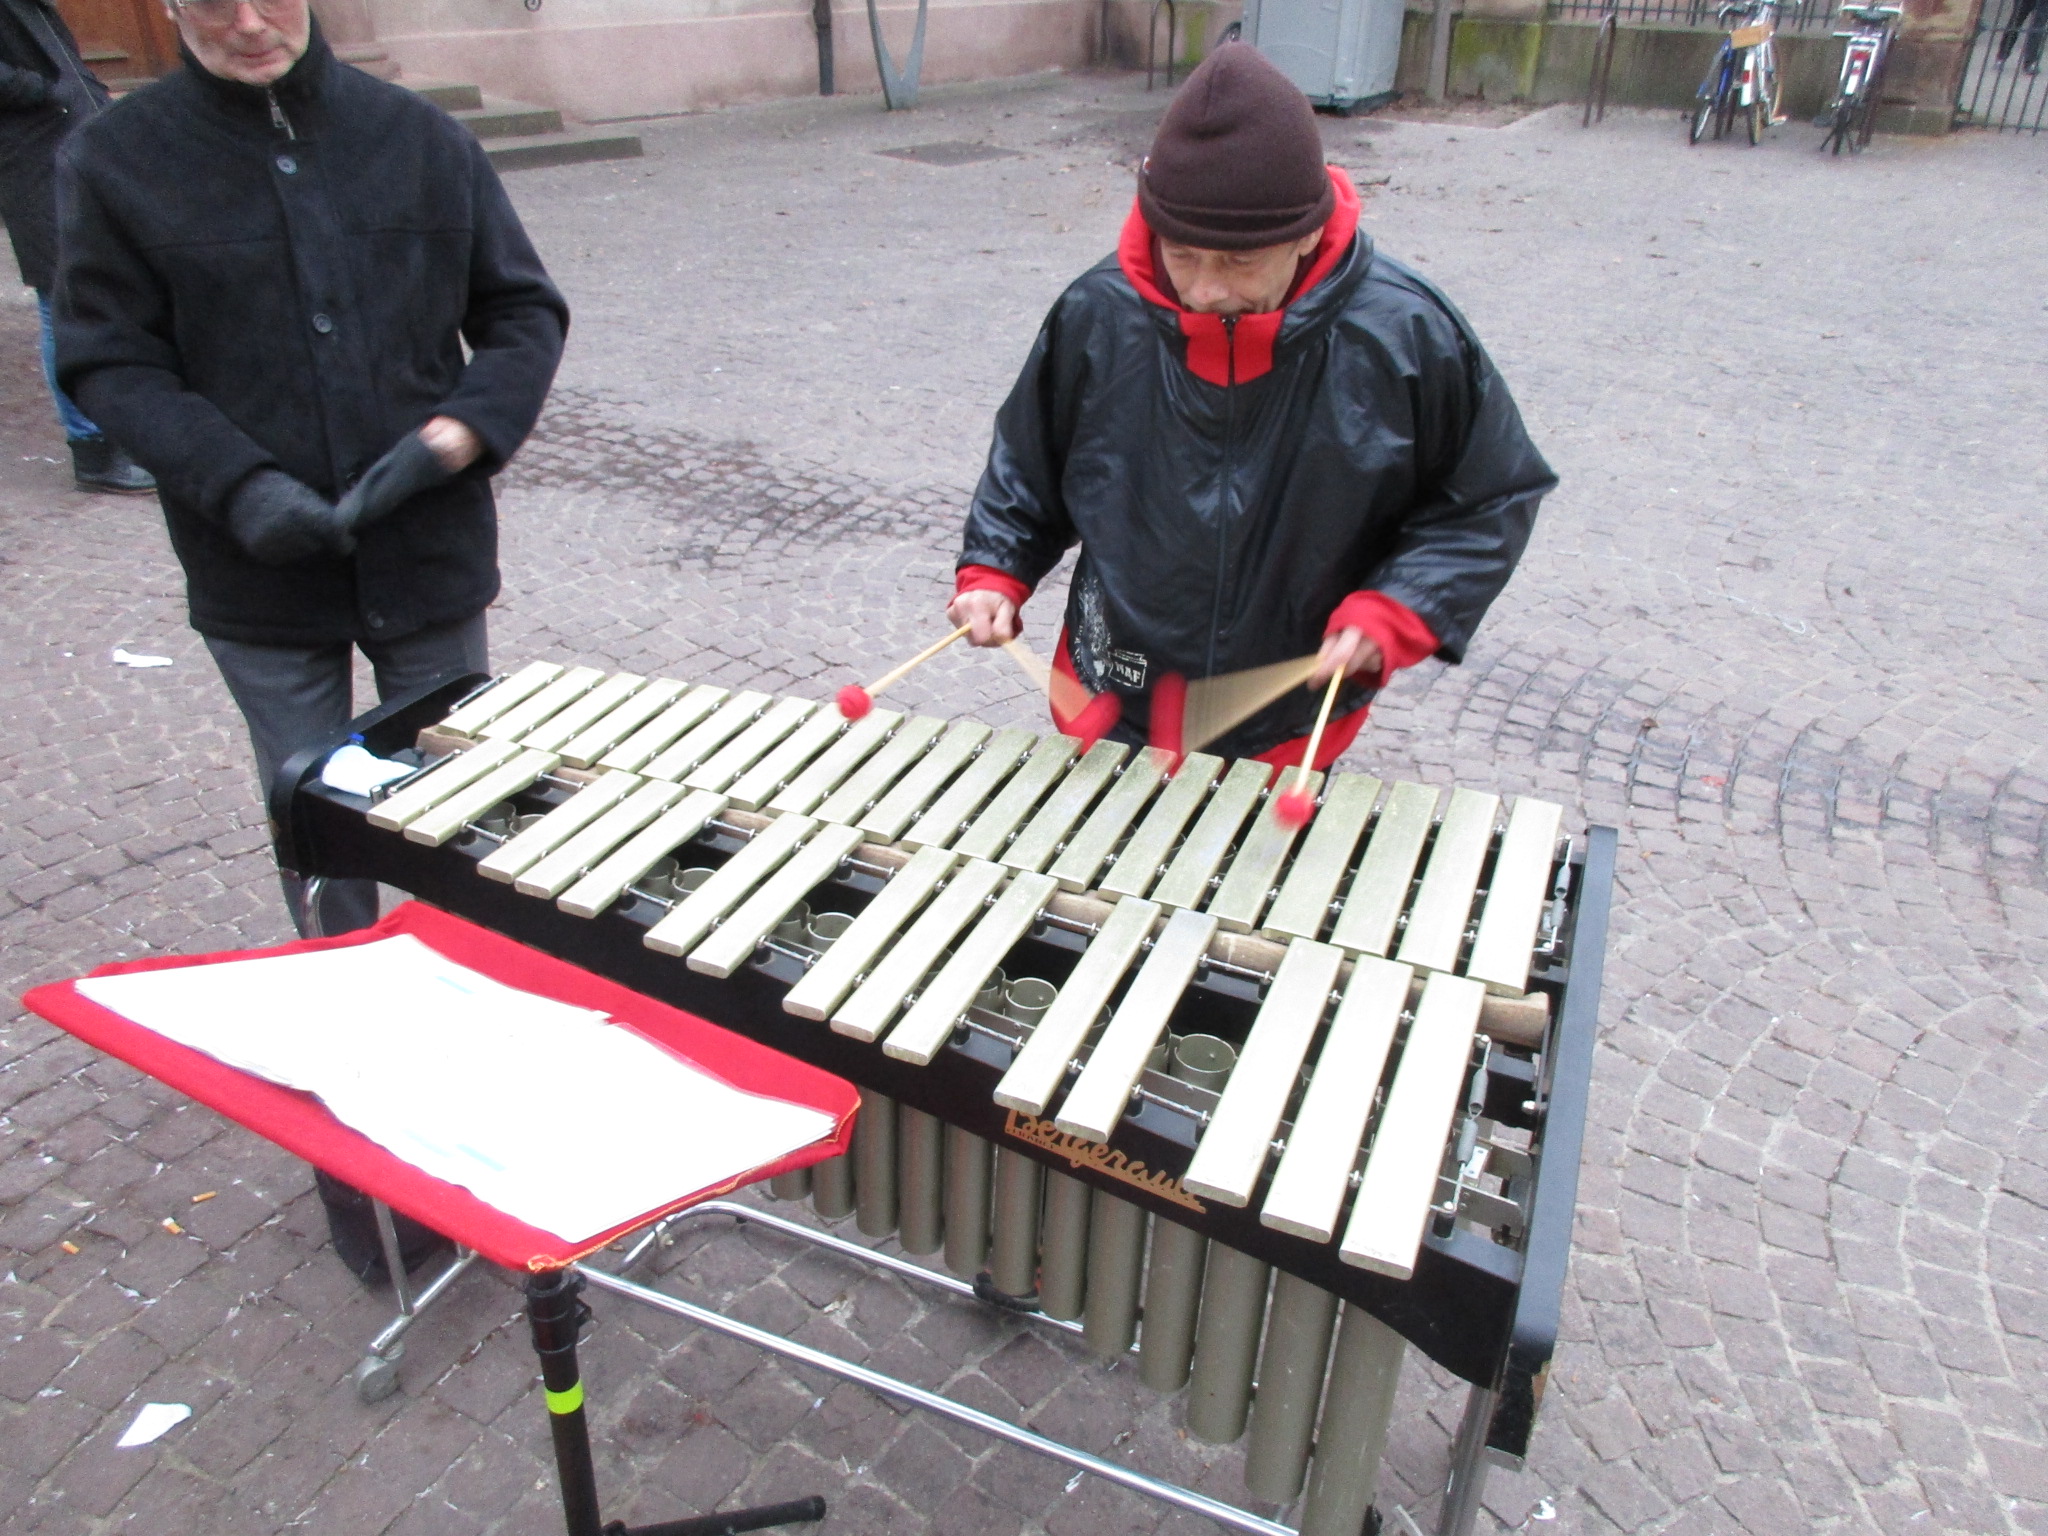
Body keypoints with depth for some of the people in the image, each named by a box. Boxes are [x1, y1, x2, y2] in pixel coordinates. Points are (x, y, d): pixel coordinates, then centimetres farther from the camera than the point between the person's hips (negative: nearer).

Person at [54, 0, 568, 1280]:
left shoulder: (420, 140, 1)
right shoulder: (116, 162, -1)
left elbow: (522, 312, 4)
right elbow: (111, 360, -2)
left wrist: (461, 429, -14)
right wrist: (242, 484, -19)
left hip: (430, 563, 1)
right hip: (265, 590, -1)